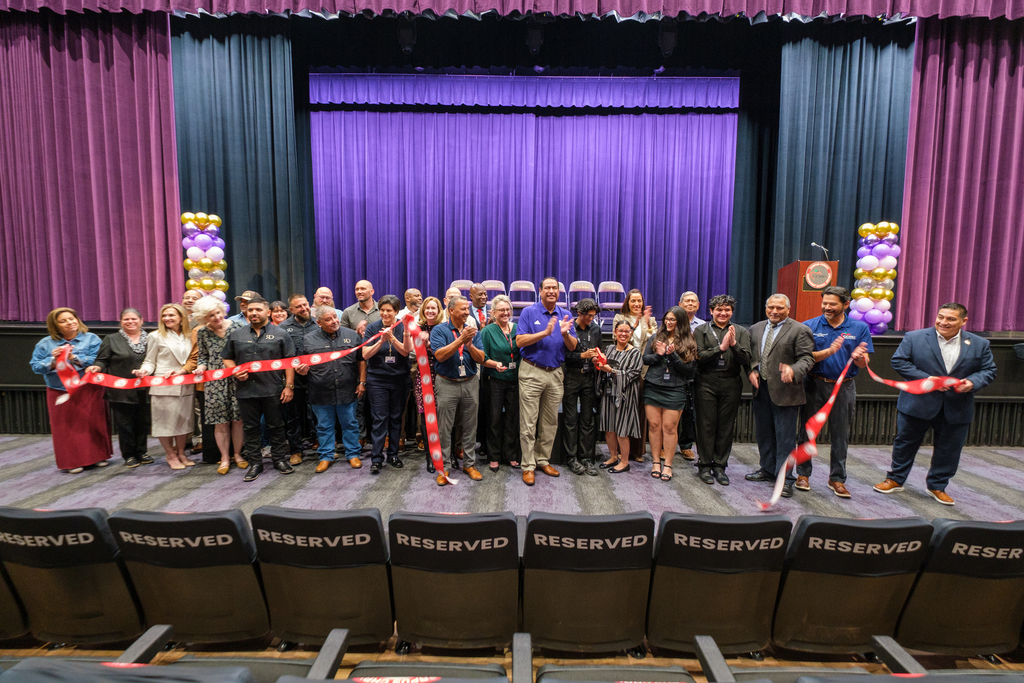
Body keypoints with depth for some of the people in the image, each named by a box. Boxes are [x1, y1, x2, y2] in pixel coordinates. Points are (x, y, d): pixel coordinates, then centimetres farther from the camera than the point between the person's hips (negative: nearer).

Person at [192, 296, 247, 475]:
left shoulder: (237, 327, -2)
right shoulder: (202, 333, 4)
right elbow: (202, 356, 13)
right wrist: (201, 366, -7)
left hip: (237, 379, -1)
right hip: (215, 381, 1)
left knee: (238, 418, 4)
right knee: (220, 420, 6)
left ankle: (237, 454, 21)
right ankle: (225, 457, 19)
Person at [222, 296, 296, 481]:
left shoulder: (280, 334, 2)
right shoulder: (236, 335, 10)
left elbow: (289, 361, -1)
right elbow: (227, 358, 17)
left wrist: (289, 385, -7)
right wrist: (235, 372, -4)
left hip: (273, 390, -2)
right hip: (246, 389, 3)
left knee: (276, 426, 7)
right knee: (250, 428, 10)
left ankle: (279, 459, 21)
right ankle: (255, 463, 21)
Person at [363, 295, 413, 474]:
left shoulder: (403, 328, -1)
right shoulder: (372, 327, -2)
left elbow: (405, 351, -12)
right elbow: (365, 354, -8)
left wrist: (392, 338, -26)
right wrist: (381, 341, -21)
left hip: (400, 379, 1)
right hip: (377, 380, -1)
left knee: (396, 418, 10)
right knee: (379, 419, -2)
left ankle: (393, 455, 22)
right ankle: (376, 458, 6)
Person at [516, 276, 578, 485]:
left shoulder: (565, 315, 9)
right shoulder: (529, 312, -2)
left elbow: (573, 347, 4)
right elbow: (520, 341, -12)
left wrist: (565, 334, -17)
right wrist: (545, 332, -20)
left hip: (555, 373, 4)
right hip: (532, 372, -4)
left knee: (550, 422, 12)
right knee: (529, 423, -1)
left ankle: (543, 460, 26)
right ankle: (528, 466, 8)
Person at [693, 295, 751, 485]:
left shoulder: (741, 332, 9)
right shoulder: (701, 330, 4)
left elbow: (746, 359, -2)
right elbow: (699, 356, -8)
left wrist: (734, 344, -16)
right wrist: (721, 348, -17)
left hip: (731, 384, 2)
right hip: (707, 383, -2)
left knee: (726, 426, 6)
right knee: (707, 425, 1)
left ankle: (720, 466, 17)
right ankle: (704, 466, 13)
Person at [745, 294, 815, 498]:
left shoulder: (800, 330, -6)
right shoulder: (756, 328, 12)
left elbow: (807, 358, -11)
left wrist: (793, 370, -30)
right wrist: (752, 370, -1)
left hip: (785, 390, -6)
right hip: (761, 388, 6)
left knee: (785, 436, 0)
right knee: (764, 433, 16)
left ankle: (785, 479, 10)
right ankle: (768, 469, 32)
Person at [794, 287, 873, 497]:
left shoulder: (860, 328, 2)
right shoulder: (810, 326, -1)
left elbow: (864, 364, 0)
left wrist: (858, 357, -24)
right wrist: (829, 351, -25)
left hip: (844, 387, 1)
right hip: (814, 385, -1)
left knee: (840, 435, 8)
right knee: (807, 431, 6)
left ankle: (837, 478, 20)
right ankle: (803, 474, 18)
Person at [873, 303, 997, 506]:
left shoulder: (979, 344, 3)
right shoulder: (914, 338, -5)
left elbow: (988, 370, 5)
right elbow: (899, 361, -8)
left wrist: (972, 382, -16)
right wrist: (926, 378, -17)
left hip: (957, 408, 2)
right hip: (917, 404, -2)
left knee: (949, 450, 11)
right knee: (906, 443, 9)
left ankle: (937, 486, 29)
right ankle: (895, 479, 24)